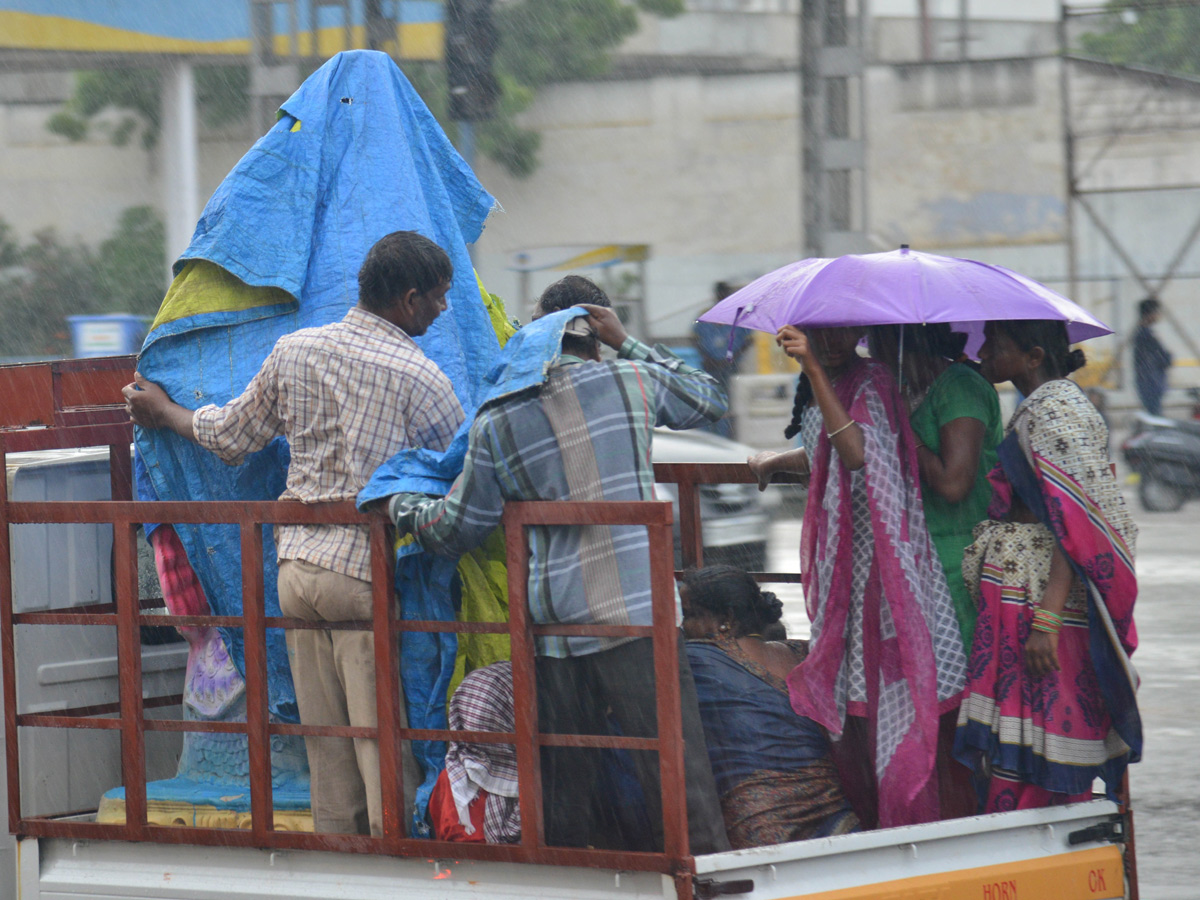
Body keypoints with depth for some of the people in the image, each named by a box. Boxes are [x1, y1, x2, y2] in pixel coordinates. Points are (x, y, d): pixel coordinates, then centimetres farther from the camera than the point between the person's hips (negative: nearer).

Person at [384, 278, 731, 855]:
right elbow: (709, 398, 22)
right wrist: (626, 343, 24)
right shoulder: (631, 381, 2)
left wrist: (399, 507, 31)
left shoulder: (497, 423, 5)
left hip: (554, 627, 2)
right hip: (636, 612, -2)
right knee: (676, 768, -3)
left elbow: (452, 529, 12)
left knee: (565, 787, 10)